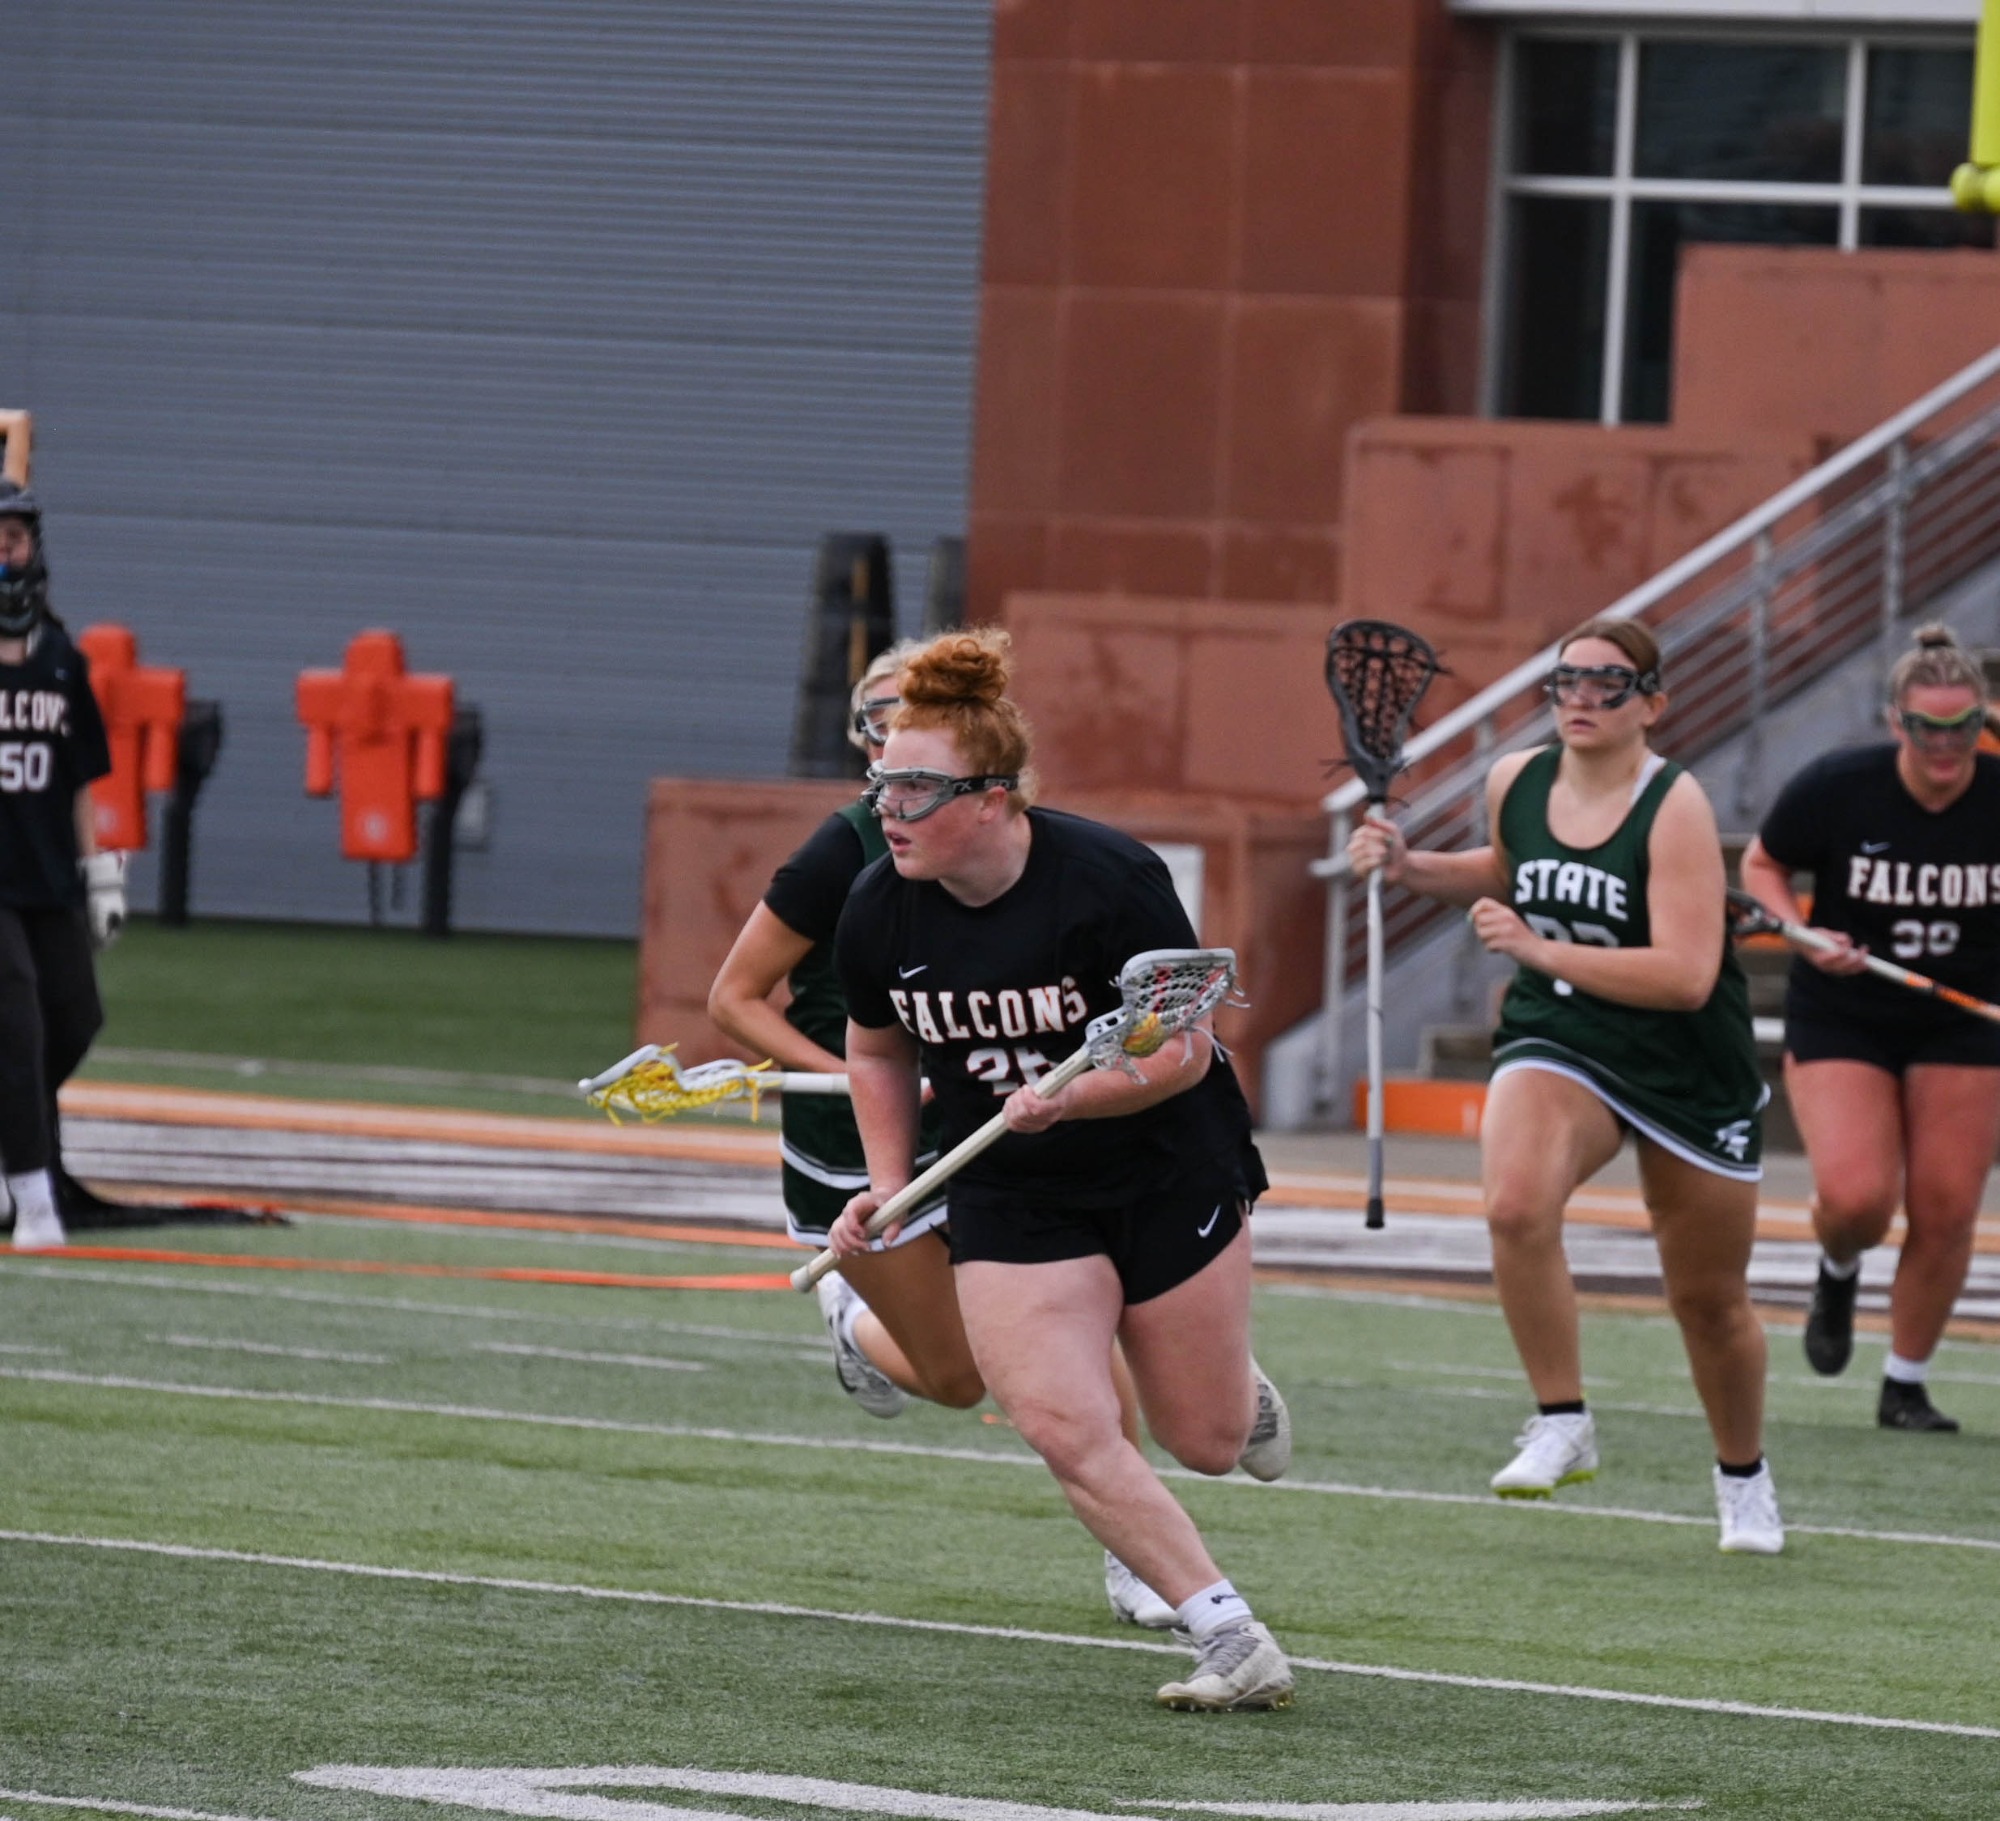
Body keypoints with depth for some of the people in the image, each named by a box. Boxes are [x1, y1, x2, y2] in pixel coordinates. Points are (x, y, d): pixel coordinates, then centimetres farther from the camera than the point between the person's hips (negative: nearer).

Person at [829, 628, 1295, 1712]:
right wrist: (888, 1184, 1)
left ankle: (1244, 1391, 47)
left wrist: (1068, 1099, -34)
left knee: (1201, 1441, 7)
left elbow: (1185, 1050, -20)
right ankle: (1237, 1648, -10)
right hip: (1009, 1203, 3)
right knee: (1064, 1429, -17)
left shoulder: (1107, 880, -23)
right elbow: (878, 1050, 10)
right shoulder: (879, 913, -10)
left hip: (1169, 1176, -3)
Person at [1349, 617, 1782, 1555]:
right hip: (1555, 1045, 3)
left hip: (1686, 1071, -3)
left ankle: (1743, 1474, 37)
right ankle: (1562, 1424, -17)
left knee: (1709, 1299, 10)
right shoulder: (1515, 782, -2)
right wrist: (1411, 867, 7)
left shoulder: (1675, 808, -18)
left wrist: (1538, 949, -30)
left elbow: (1685, 976, -27)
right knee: (1516, 1205, -30)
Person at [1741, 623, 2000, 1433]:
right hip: (1842, 1019, -1)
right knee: (1856, 1198, -18)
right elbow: (1761, 864, 3)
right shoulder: (1835, 788, -14)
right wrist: (1804, 934, -15)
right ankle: (1838, 1272, 20)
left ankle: (1906, 1385, 17)